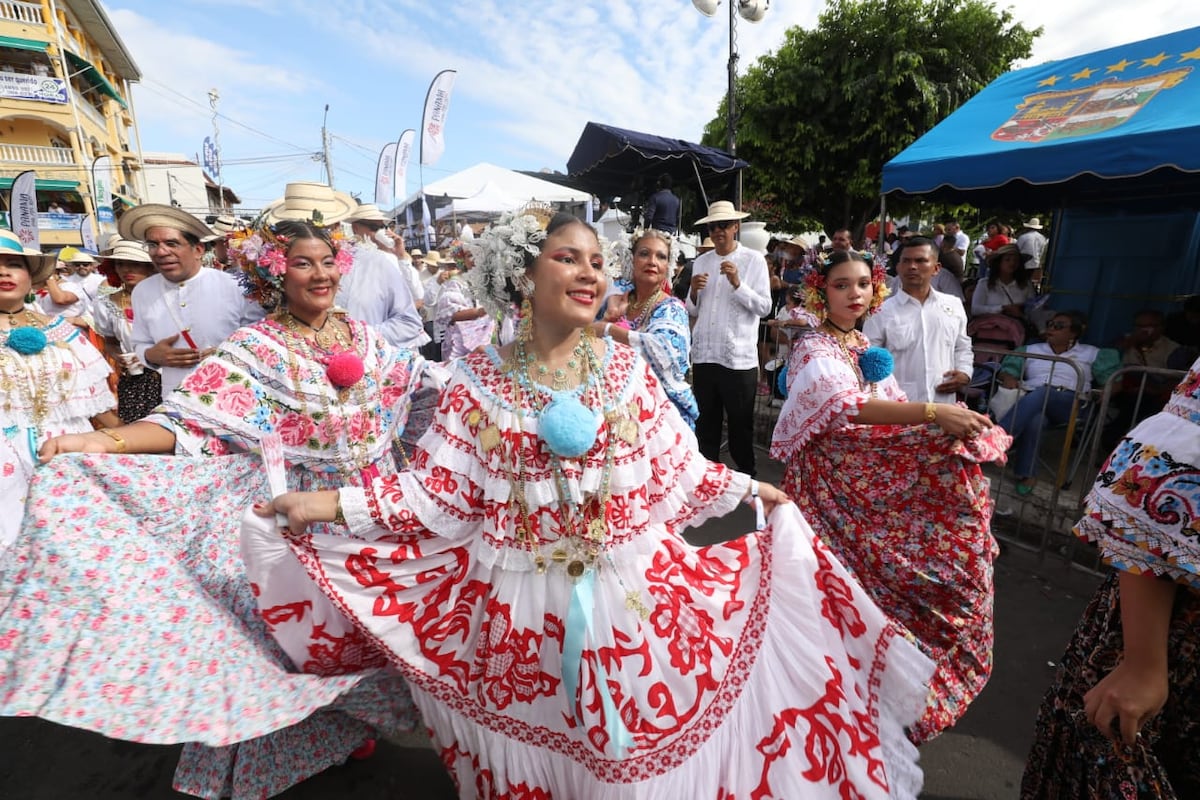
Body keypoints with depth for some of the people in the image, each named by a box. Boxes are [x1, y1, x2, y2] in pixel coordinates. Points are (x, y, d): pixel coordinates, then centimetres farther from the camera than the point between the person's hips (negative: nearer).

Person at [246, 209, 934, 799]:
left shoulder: (627, 368, 1)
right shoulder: (481, 377, -3)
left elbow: (677, 472, 6)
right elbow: (441, 489, -5)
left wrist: (750, 489, 5)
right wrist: (333, 503, -12)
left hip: (632, 585, 1)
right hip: (520, 596, 0)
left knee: (636, 740, 13)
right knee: (531, 735, 17)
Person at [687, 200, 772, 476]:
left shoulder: (754, 260, 0)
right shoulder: (701, 262, 10)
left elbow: (765, 307, -7)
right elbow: (693, 311, 11)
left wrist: (737, 283, -17)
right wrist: (694, 291, -8)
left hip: (739, 356, -3)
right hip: (703, 355, 4)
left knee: (741, 425, 8)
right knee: (705, 423, 13)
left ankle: (746, 477, 24)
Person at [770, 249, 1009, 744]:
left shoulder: (867, 347, 11)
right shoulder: (812, 348, -12)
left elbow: (890, 414, 8)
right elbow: (846, 407, -28)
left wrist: (953, 427, -7)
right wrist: (933, 414, -35)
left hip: (875, 482, 7)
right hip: (832, 483, -7)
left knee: (869, 574, 14)